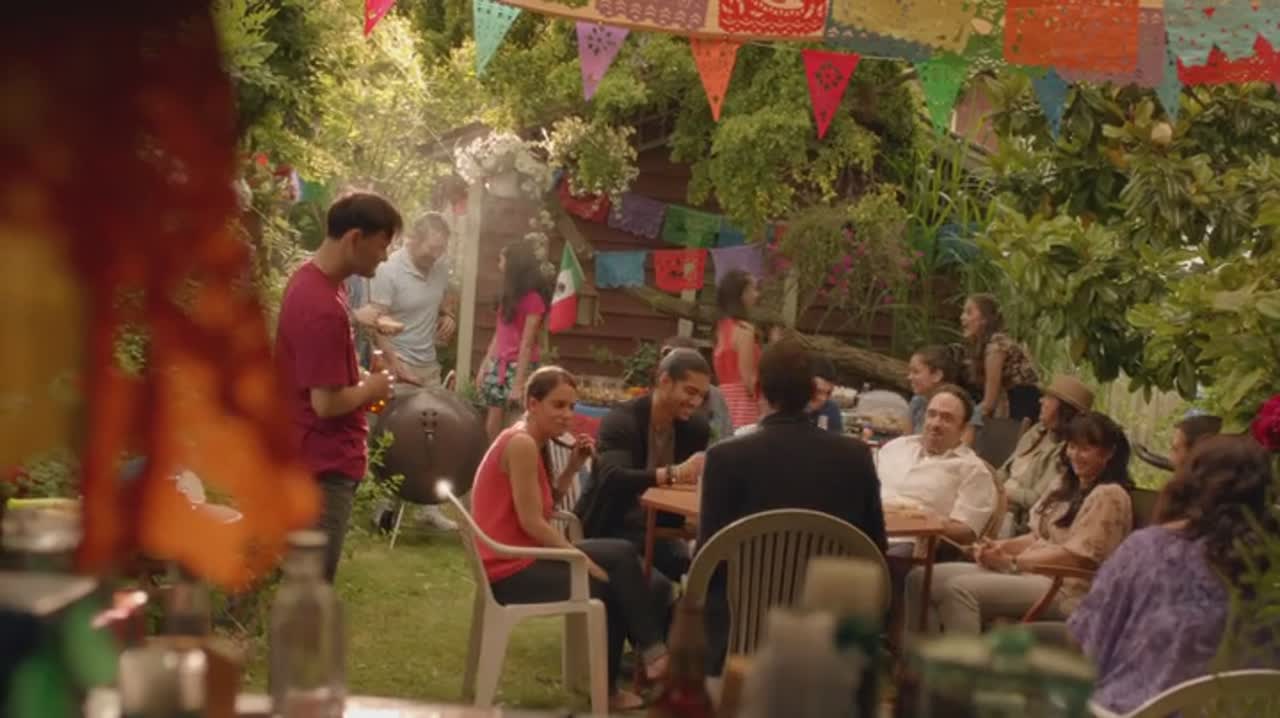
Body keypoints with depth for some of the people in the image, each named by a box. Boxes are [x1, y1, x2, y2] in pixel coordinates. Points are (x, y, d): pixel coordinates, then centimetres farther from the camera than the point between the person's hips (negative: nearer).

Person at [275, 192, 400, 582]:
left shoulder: (311, 279, 6)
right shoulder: (323, 308, -27)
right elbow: (326, 402, -26)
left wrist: (359, 375, 9)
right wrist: (371, 389, -8)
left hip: (317, 455, 10)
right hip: (325, 462, -10)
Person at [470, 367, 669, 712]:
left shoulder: (530, 441, 11)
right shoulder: (522, 444, -20)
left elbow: (547, 501, 12)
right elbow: (532, 522, -21)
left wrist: (574, 465, -1)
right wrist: (584, 560, -12)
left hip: (522, 555, 10)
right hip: (510, 568, -10)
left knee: (621, 554, 7)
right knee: (606, 587, -3)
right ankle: (603, 687, 13)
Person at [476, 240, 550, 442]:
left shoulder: (532, 299, -12)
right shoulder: (509, 295, 14)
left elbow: (527, 344, -15)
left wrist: (518, 383, -18)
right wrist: (484, 366, 12)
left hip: (519, 367, -8)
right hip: (499, 365, 8)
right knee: (491, 427, 5)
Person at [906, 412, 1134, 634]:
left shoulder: (1109, 496, -7)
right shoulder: (1068, 487, 22)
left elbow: (1077, 556, -15)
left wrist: (1011, 561, -14)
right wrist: (1002, 546, 0)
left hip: (1064, 587, -9)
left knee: (959, 589, -31)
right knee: (921, 578, -7)